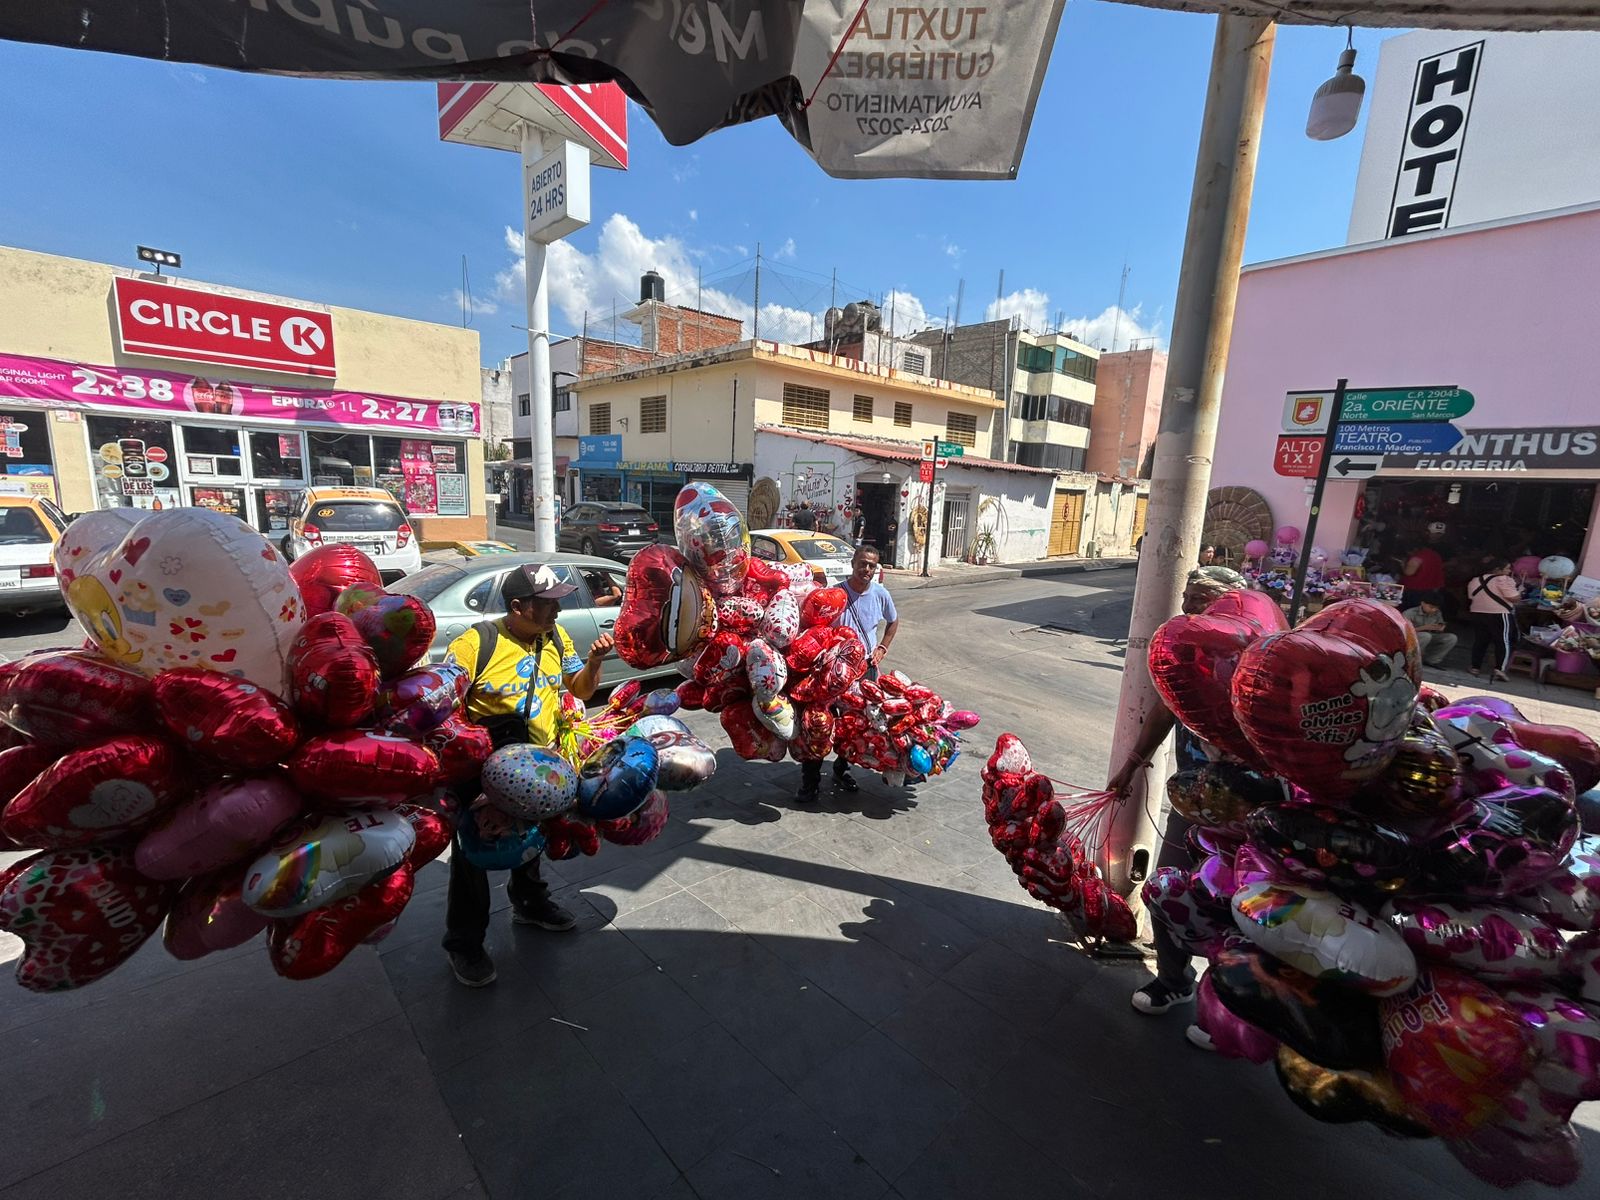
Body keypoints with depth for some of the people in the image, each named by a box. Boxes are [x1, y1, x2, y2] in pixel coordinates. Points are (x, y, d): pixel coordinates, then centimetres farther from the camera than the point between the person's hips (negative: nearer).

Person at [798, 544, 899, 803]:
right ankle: (809, 780, 7)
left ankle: (842, 770, 33)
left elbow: (893, 621, 19)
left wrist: (882, 648, 8)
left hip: (866, 668, 4)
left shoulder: (881, 594, -1)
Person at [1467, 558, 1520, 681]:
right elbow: (1514, 598, -13)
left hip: (1477, 614, 6)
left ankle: (1475, 667, 11)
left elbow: (1471, 597, 20)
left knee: (1480, 641, 11)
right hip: (1500, 615, -6)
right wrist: (1520, 591, 5)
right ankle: (1499, 669, -6)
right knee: (1503, 642, 1)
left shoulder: (1474, 580, 12)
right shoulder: (1503, 580, -10)